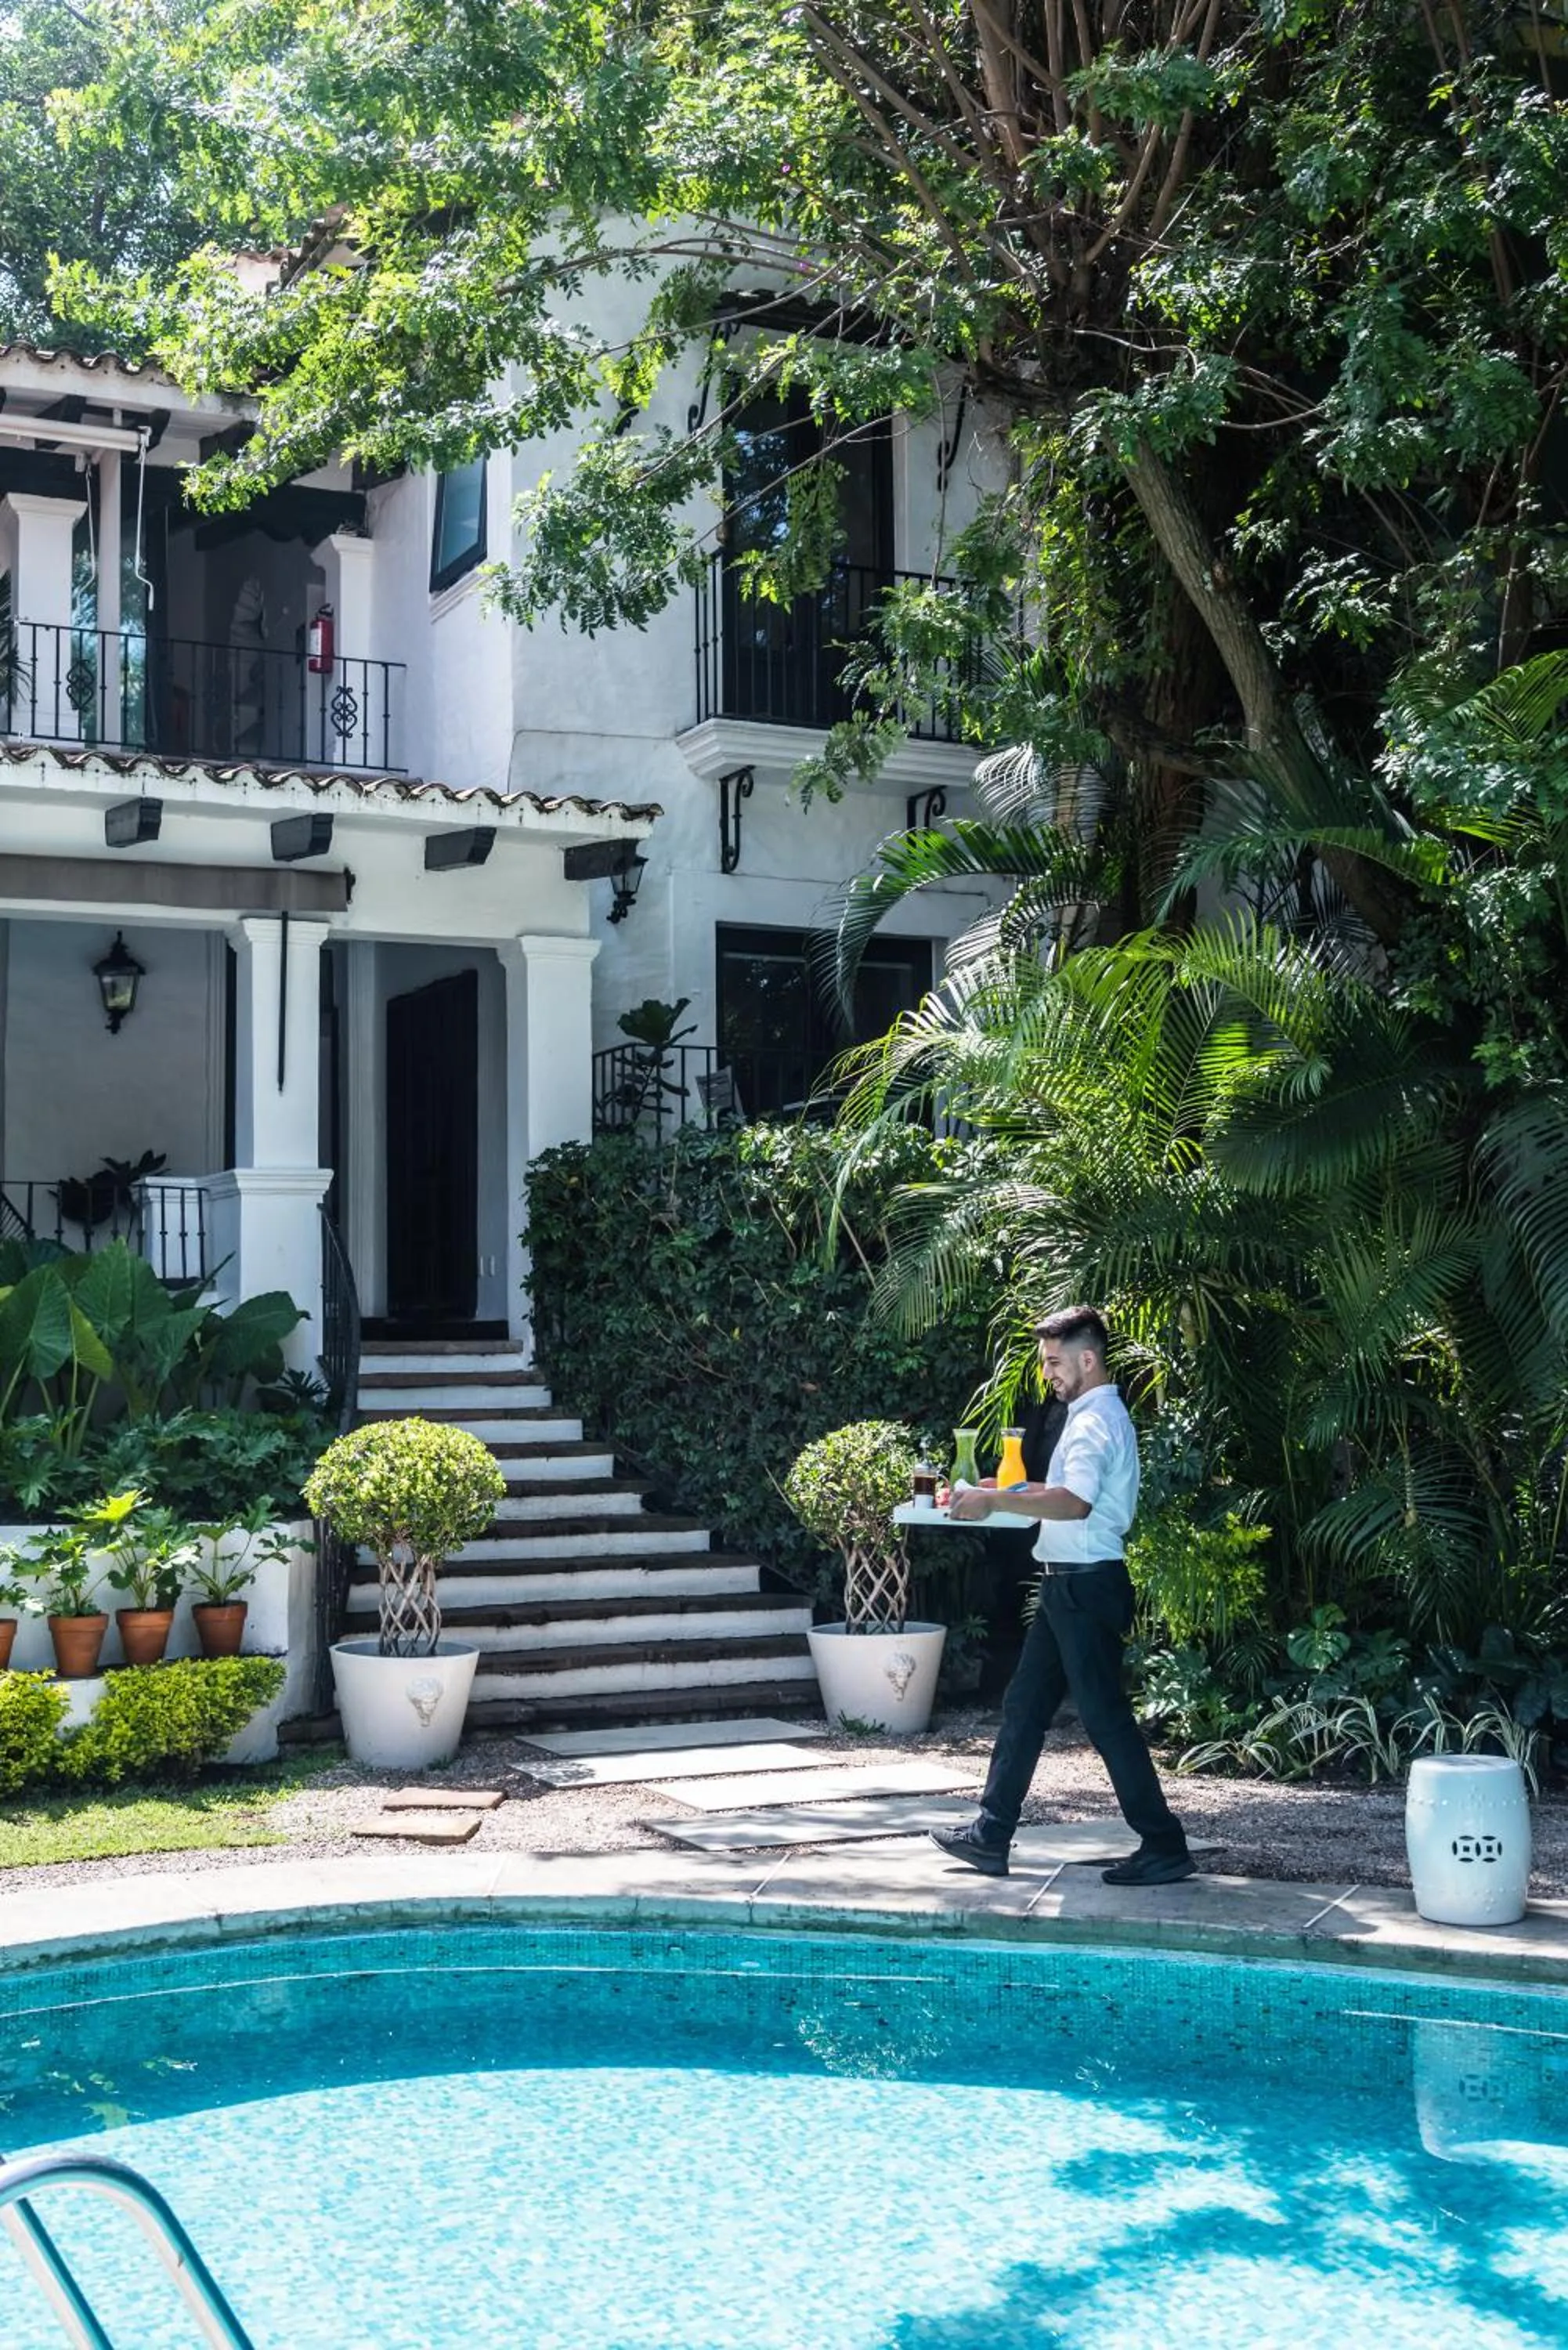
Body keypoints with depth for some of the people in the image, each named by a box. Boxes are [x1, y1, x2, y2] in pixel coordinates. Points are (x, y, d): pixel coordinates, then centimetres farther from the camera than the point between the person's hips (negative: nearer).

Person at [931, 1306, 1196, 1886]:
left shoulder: (1097, 1422, -17)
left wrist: (996, 1501, -29)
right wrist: (1016, 1492, 17)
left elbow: (1075, 1503, -32)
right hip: (1069, 1584, 11)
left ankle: (1164, 1848, 3)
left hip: (1087, 1586, -11)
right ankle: (990, 1836, 18)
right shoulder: (1090, 1416, 16)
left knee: (1105, 1716, -4)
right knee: (1023, 1706, 12)